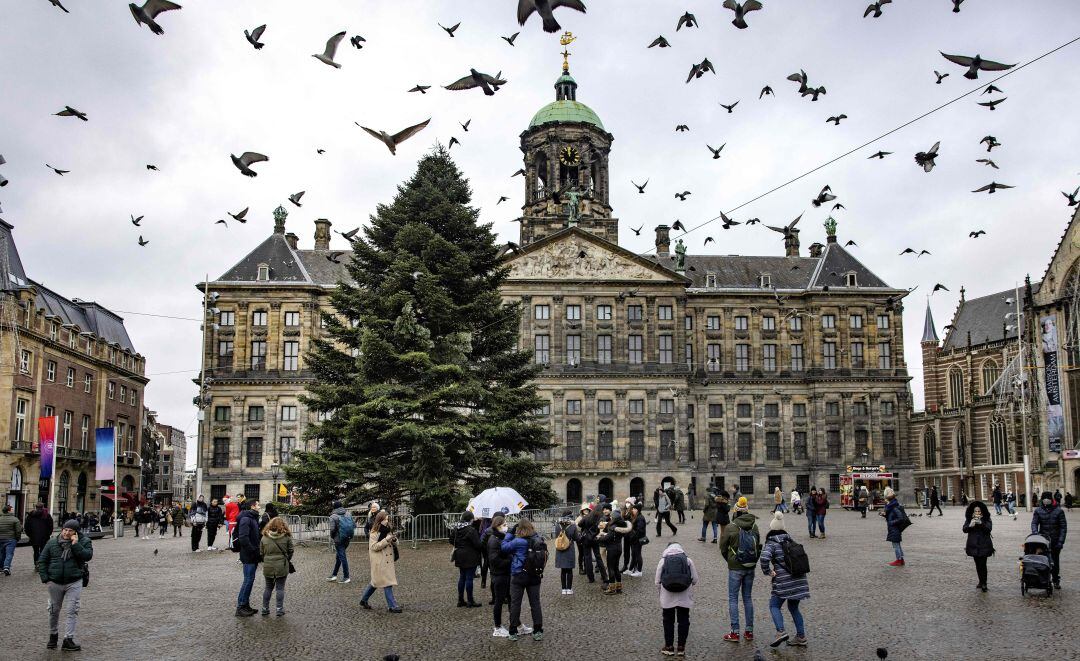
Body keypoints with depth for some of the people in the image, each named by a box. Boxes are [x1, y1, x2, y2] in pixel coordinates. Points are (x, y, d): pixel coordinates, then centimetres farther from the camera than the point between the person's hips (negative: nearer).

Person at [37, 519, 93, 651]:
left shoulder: (84, 541, -4)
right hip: (55, 583, 3)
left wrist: (75, 544, -22)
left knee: (72, 611, -7)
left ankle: (68, 639, -2)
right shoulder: (52, 543, 3)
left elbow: (87, 556, -19)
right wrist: (45, 578, -1)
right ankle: (53, 635, 34)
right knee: (54, 610, 14)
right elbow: (42, 560, 8)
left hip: (74, 583, -3)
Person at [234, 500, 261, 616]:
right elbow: (243, 538, -24)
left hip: (253, 555, 9)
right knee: (248, 580, -6)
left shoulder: (253, 518, 15)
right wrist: (253, 551, -20)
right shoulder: (245, 519, -16)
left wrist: (257, 551, 11)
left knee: (250, 580, 13)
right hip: (248, 555, -9)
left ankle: (246, 605, 21)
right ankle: (240, 607, 0)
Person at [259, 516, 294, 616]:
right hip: (282, 566, -2)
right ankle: (280, 609, 8)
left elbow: (261, 553, 4)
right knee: (280, 588, 6)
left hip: (268, 566, 2)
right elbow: (290, 551, 1)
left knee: (268, 587, 16)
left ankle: (265, 608, 19)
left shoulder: (264, 537, -1)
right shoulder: (286, 537, -5)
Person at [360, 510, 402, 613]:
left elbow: (395, 545, 16)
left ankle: (364, 600, 28)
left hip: (388, 561, 7)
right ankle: (392, 605, -3)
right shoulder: (374, 533, -10)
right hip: (380, 563, -7)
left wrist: (394, 540, -8)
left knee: (375, 582, 14)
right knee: (387, 582, -7)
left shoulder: (388, 530, 12)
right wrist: (386, 540, -23)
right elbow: (374, 547, -18)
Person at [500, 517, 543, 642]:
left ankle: (513, 632, 13)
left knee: (515, 603, 8)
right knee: (535, 603, 11)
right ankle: (538, 631, 14)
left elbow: (504, 547, -9)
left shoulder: (518, 542, -20)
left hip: (519, 576, -4)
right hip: (535, 576, 4)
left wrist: (510, 534, -2)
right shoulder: (539, 540, -4)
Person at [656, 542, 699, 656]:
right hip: (684, 598, 1)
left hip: (667, 597, 0)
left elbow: (658, 581, 2)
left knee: (668, 621, 11)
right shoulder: (688, 560, 4)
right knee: (683, 620, 11)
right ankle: (681, 647, 15)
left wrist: (660, 594, 16)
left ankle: (669, 646, 16)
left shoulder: (663, 561, 3)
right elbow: (695, 579, 3)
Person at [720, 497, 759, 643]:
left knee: (733, 598, 2)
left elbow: (723, 548, -4)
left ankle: (735, 632, 1)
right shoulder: (754, 526, -1)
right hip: (751, 567, 5)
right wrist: (753, 562, 14)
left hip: (735, 568, -4)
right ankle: (749, 631, 17)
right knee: (747, 597, 14)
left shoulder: (731, 527, -14)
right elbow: (758, 546, 5)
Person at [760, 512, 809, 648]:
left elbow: (764, 558, -23)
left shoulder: (771, 544, -6)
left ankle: (781, 632, -13)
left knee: (774, 605, 5)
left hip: (784, 581, -6)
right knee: (793, 607, 18)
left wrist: (767, 571, -9)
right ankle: (801, 637, 16)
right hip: (799, 579, 6)